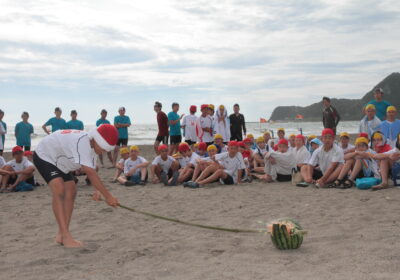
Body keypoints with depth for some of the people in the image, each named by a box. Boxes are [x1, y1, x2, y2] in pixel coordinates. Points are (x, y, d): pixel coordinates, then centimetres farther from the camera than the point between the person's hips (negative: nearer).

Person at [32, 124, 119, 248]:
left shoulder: (91, 145, -6)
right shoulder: (82, 142, -38)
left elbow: (92, 171, -1)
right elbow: (90, 173, -43)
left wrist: (97, 190, -16)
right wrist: (108, 196, -41)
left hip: (59, 162, 10)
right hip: (44, 156, -10)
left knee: (71, 191, 3)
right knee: (59, 190, -26)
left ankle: (61, 235, 8)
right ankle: (66, 237, -27)